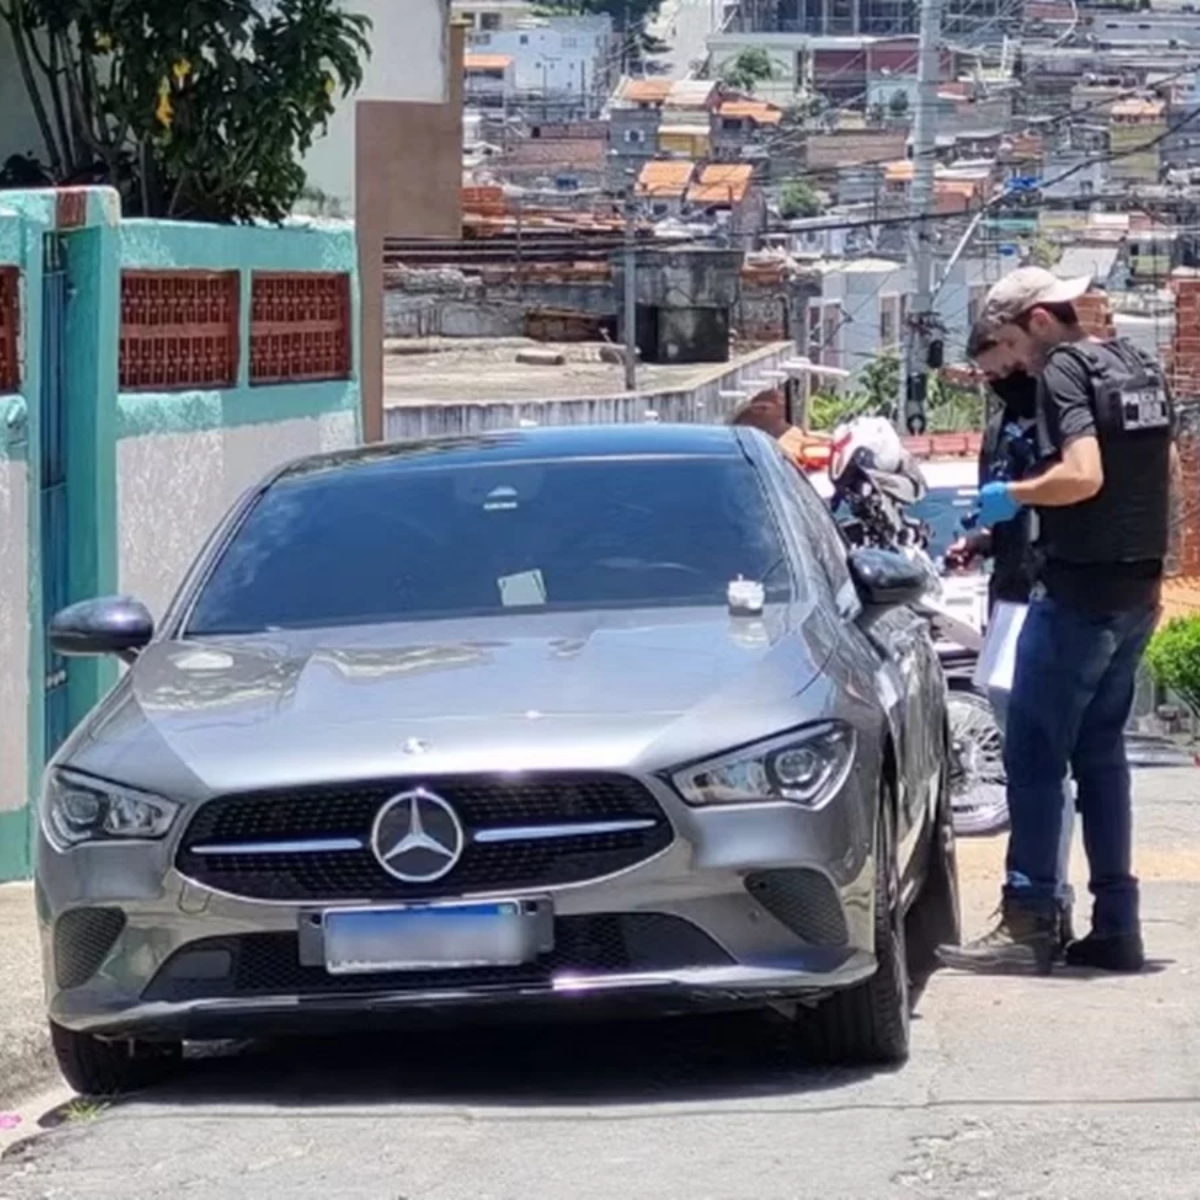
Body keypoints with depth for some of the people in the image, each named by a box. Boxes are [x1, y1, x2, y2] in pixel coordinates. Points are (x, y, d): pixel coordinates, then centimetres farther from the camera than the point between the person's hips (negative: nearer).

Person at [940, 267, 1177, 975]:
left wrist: (1013, 495, -10)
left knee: (1035, 756, -5)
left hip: (1080, 592, -9)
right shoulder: (1140, 369, 14)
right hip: (1137, 591, 9)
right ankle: (1117, 926, 11)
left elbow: (1083, 475, -25)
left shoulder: (1063, 372, -12)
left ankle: (1028, 923, -7)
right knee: (1101, 754, 13)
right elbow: (1165, 474, 20)